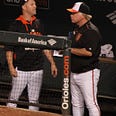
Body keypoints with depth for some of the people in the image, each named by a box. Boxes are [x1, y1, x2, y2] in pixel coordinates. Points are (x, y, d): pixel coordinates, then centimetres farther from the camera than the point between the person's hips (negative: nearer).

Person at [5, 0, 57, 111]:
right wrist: (11, 67, -13)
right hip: (20, 69, -4)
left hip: (37, 69, 4)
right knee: (13, 98, 0)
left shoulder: (38, 24, 12)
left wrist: (52, 63, 10)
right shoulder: (15, 25, -3)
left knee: (34, 100, 8)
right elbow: (9, 48, -4)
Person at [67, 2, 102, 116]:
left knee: (91, 103, -8)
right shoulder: (76, 29, 14)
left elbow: (88, 52, -25)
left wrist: (70, 50, -17)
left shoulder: (92, 31, -15)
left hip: (87, 73, -9)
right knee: (76, 104, 14)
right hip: (74, 72, 9)